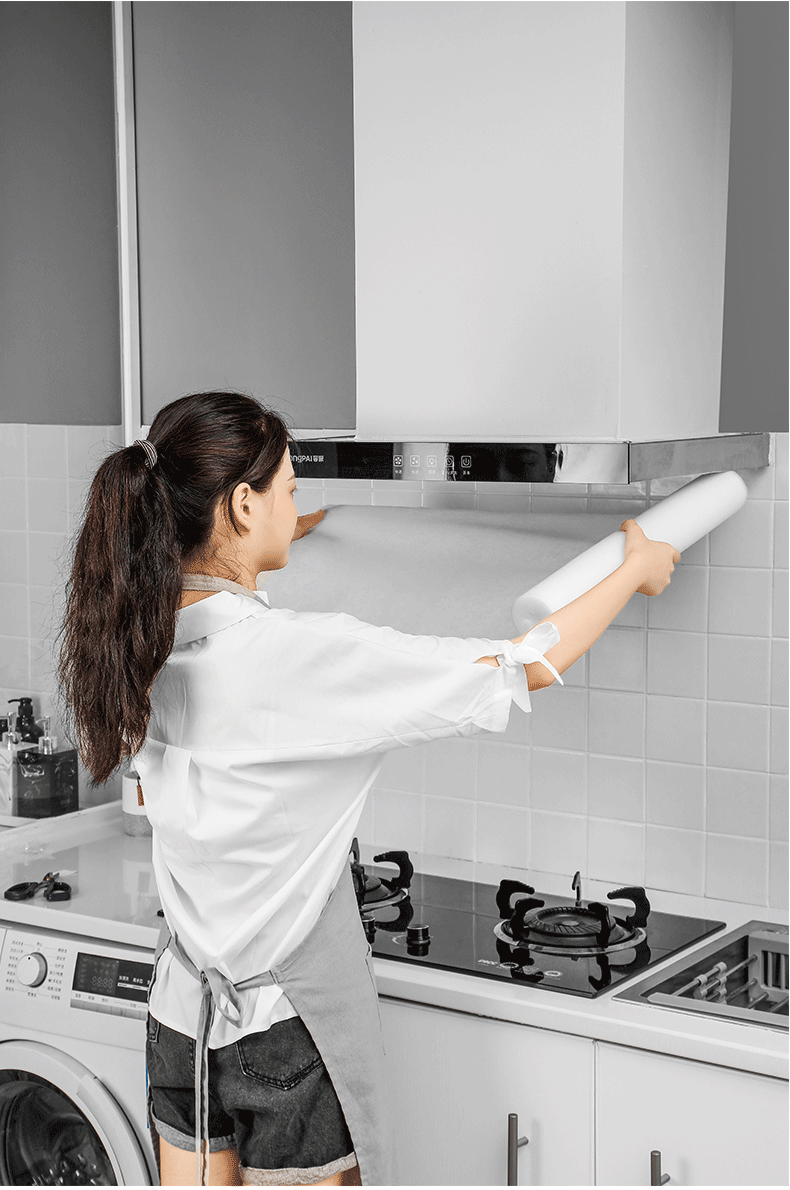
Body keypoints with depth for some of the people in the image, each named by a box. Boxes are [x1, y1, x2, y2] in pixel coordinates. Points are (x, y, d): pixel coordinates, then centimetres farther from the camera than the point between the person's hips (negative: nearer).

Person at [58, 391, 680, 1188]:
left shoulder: (140, 638, -4)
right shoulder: (295, 655, -25)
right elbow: (528, 668, -18)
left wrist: (283, 538, 38)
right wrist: (636, 569, -2)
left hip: (183, 1010, 7)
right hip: (287, 1029, -7)